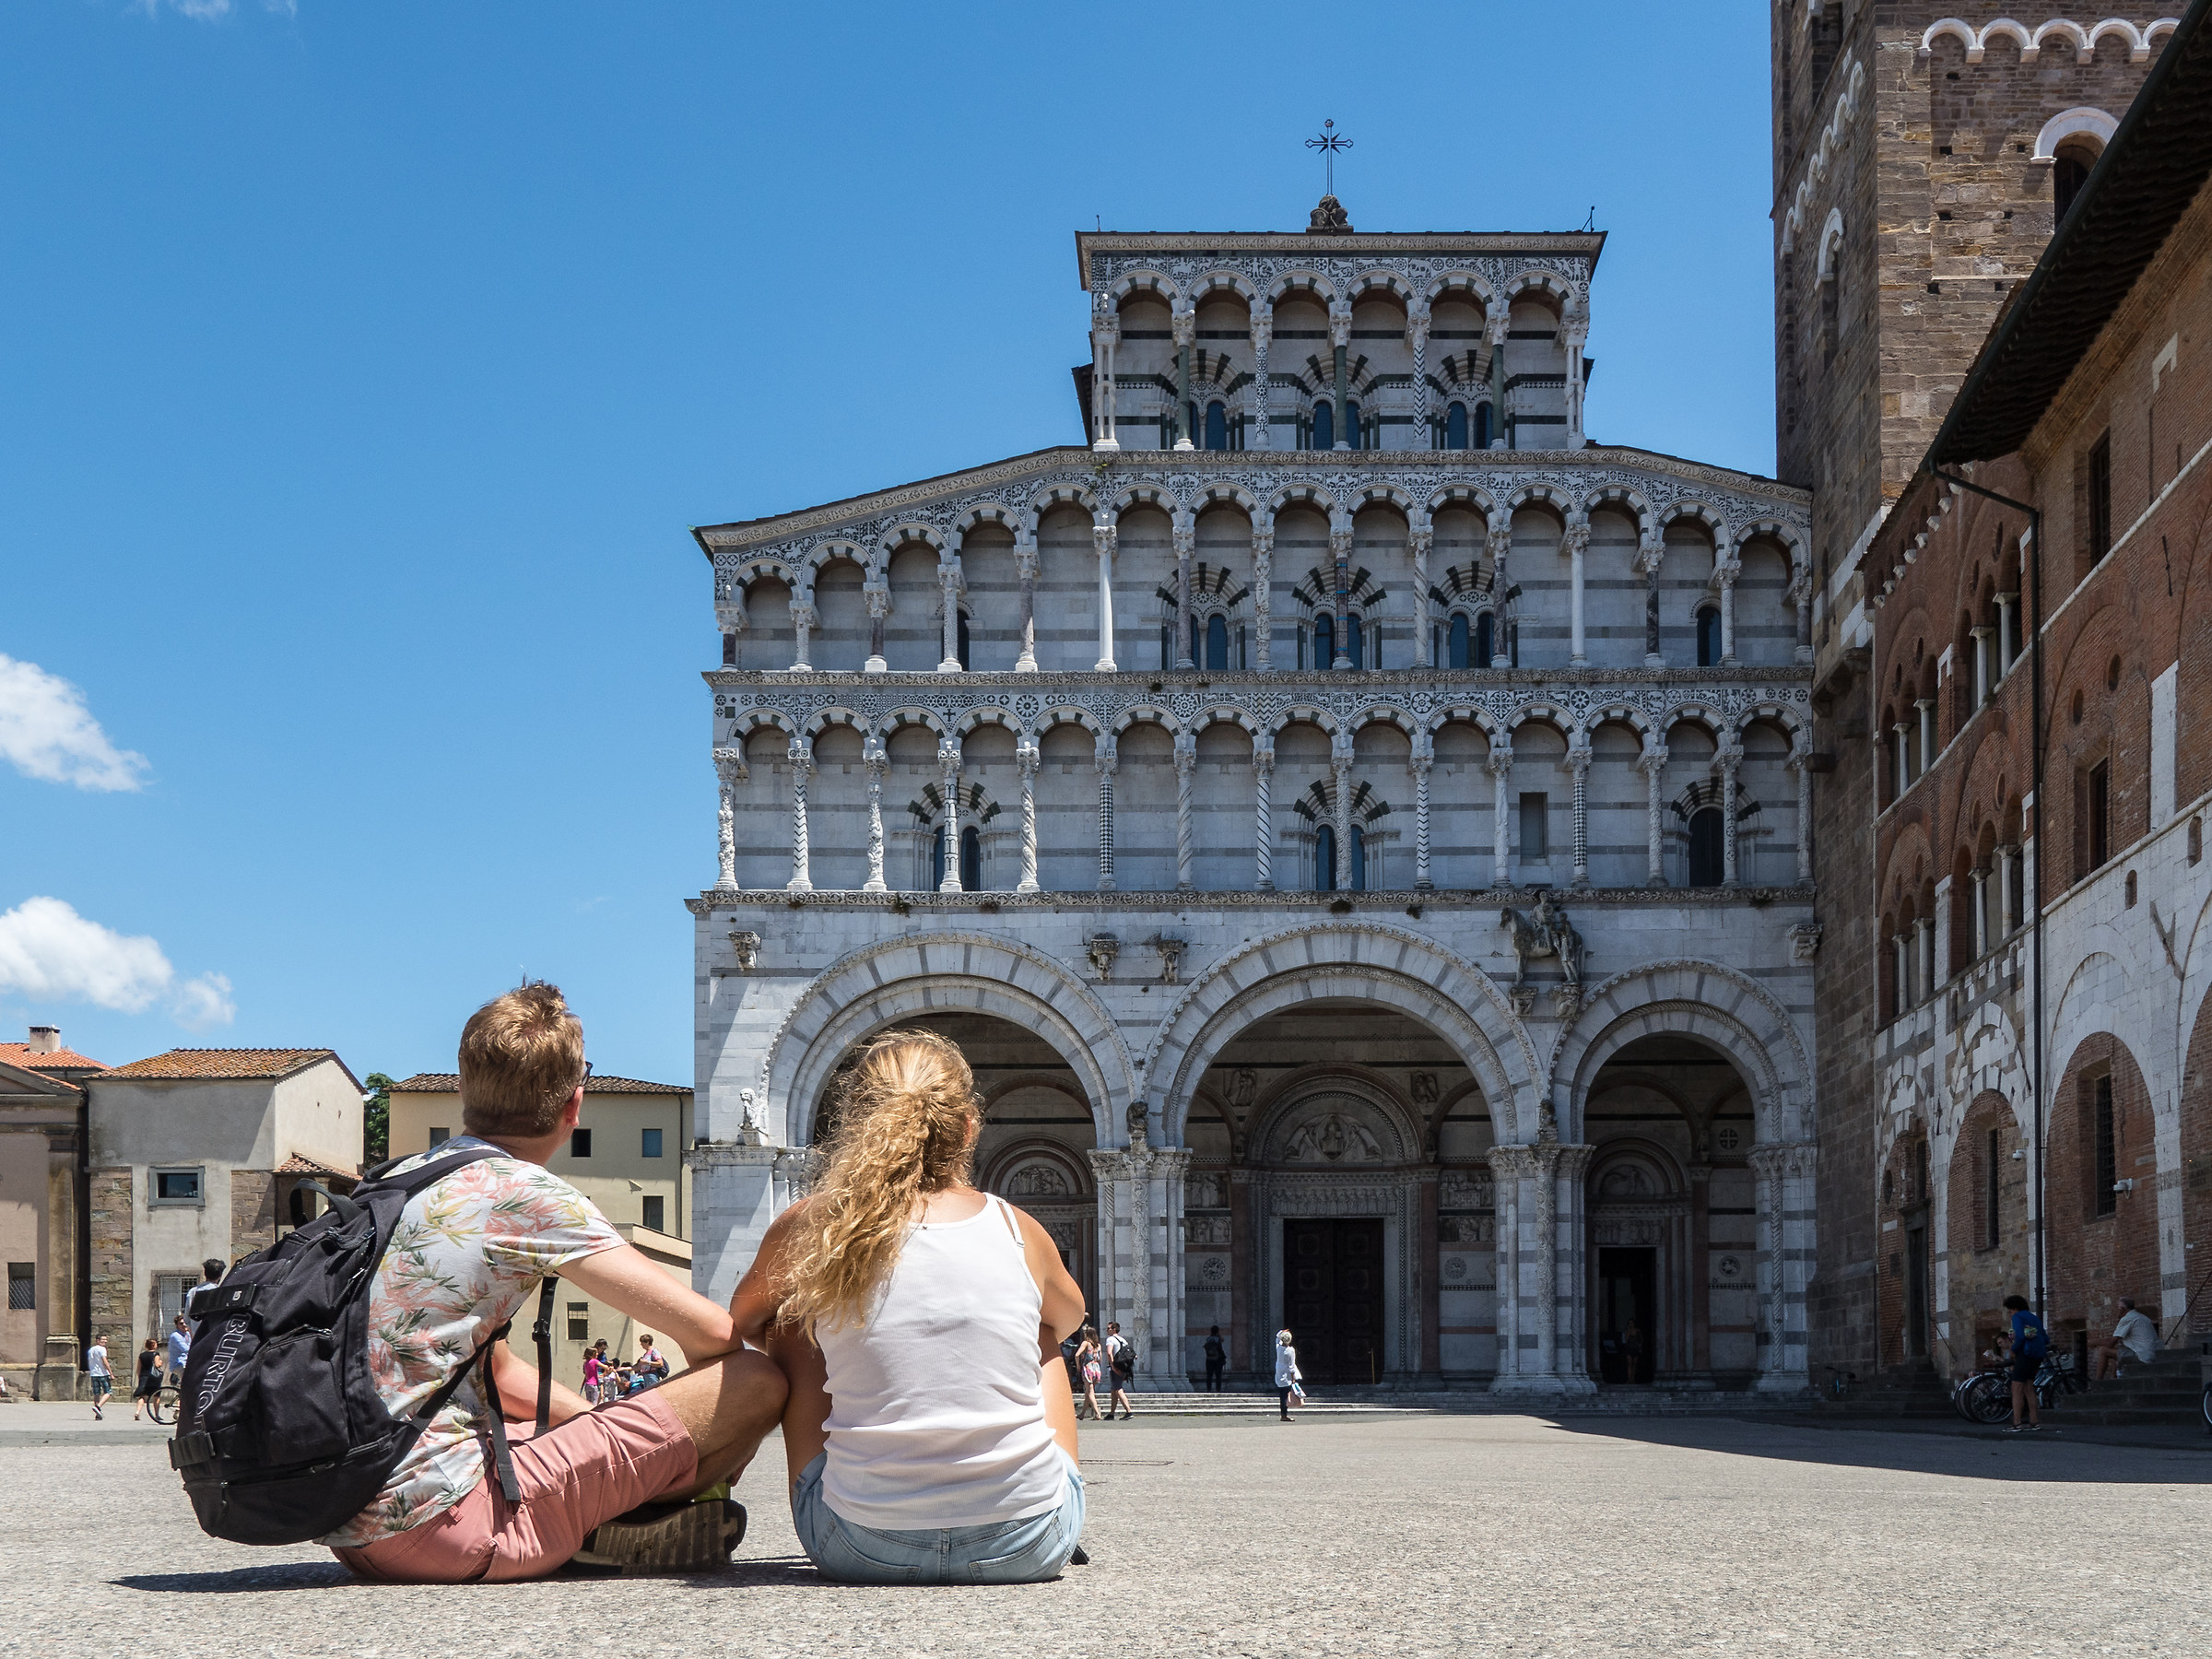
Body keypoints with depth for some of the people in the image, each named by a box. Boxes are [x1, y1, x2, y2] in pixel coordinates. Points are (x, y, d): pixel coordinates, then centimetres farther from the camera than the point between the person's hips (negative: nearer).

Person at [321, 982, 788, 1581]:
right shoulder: (527, 1194, -9)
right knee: (757, 1381, -10)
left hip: (346, 1529, 9)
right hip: (434, 1522, -9)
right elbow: (711, 1333, -8)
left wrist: (608, 1427, 21)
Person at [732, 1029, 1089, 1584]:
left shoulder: (811, 1228, -3)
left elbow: (742, 1322, 21)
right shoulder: (1017, 1231, 0)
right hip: (1028, 1548, 1)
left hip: (863, 1549, 0)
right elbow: (1068, 1317, 26)